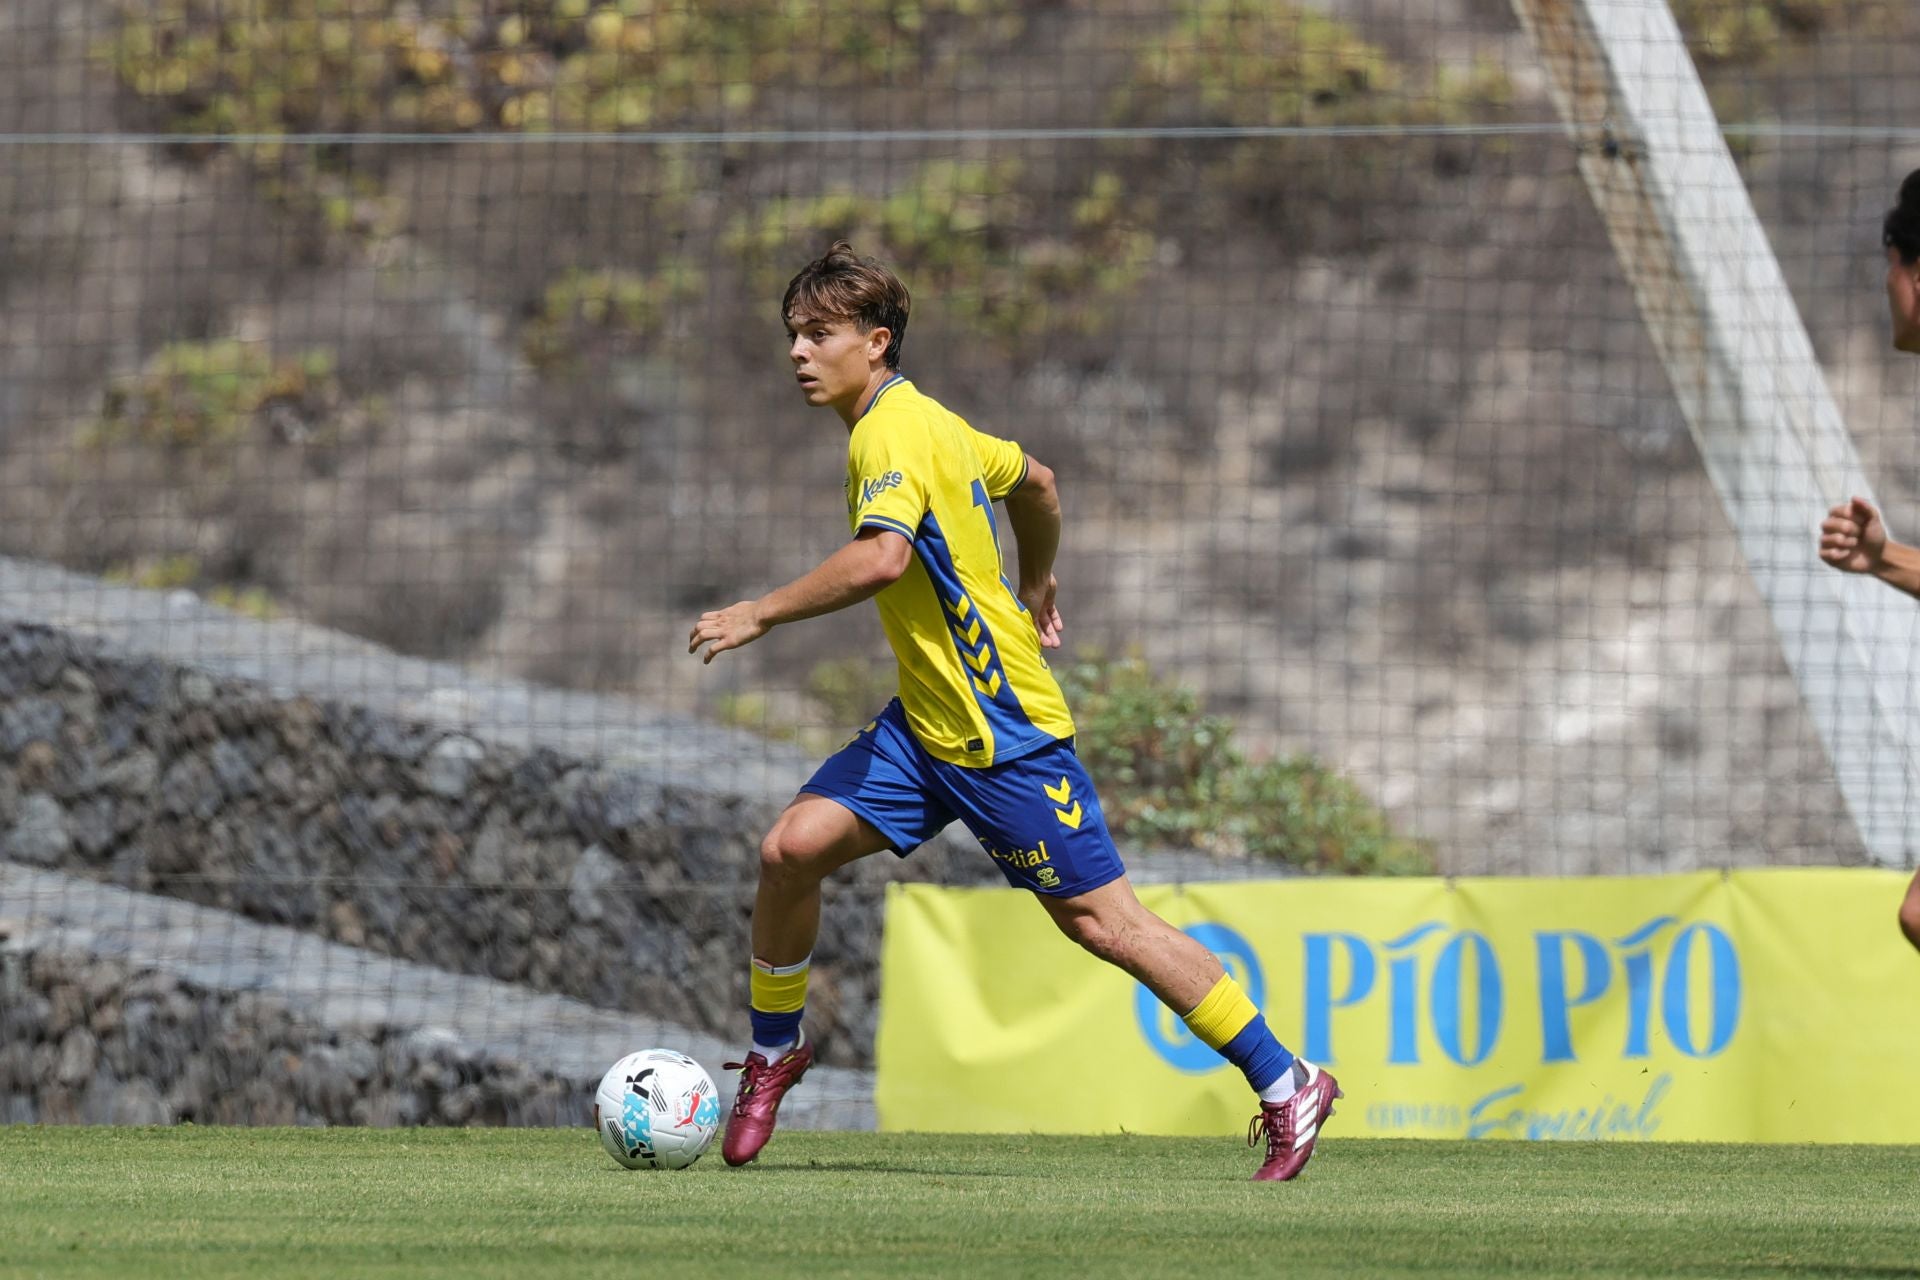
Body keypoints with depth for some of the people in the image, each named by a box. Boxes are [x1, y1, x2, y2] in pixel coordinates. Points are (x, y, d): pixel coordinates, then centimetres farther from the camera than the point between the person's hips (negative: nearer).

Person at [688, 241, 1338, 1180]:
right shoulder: (922, 423, 10)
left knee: (1099, 920, -3)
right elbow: (1035, 481, 26)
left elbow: (880, 559, -37)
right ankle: (773, 1055, 13)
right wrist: (1033, 589, 42)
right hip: (926, 724, 9)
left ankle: (1288, 1087, 5)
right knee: (791, 847, -4)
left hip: (1006, 737, -9)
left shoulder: (894, 434, -19)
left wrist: (757, 615, -30)